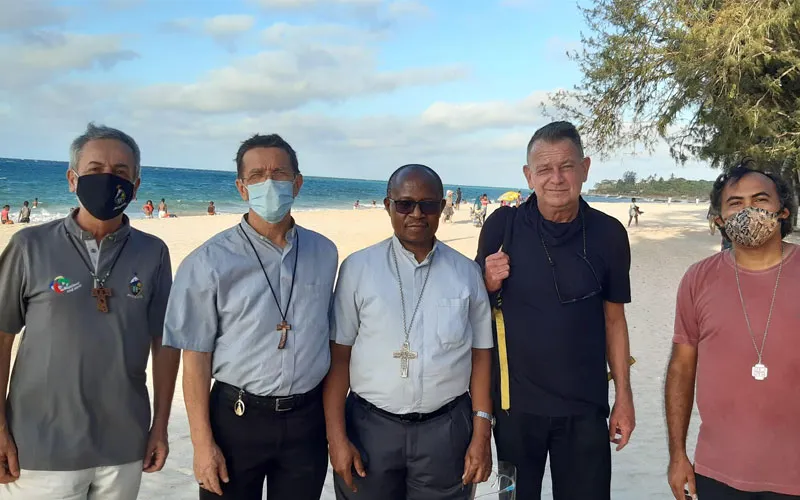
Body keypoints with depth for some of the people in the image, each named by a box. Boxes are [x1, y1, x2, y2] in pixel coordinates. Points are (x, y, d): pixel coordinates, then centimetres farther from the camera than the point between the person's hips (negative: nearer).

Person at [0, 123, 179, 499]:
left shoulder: (153, 253, -1)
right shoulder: (30, 247, -5)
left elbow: (163, 342, 3)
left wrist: (160, 426, 4)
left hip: (124, 448, 2)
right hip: (41, 448, -1)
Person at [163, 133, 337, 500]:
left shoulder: (325, 253, 2)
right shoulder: (210, 261, -10)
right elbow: (195, 356, -8)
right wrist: (202, 442, -9)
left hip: (308, 418, 3)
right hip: (237, 416, -3)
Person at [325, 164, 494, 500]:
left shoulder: (466, 273, 1)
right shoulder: (357, 269, -4)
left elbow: (481, 355, 3)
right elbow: (338, 355, -3)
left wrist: (481, 435, -1)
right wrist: (337, 436, -5)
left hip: (446, 430, 1)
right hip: (370, 427, -1)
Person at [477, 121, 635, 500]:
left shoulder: (608, 234, -4)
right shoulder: (501, 226, -7)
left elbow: (613, 318, 4)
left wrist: (624, 395, 4)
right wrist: (490, 284, -18)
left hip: (585, 405, 1)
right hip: (515, 401, 0)